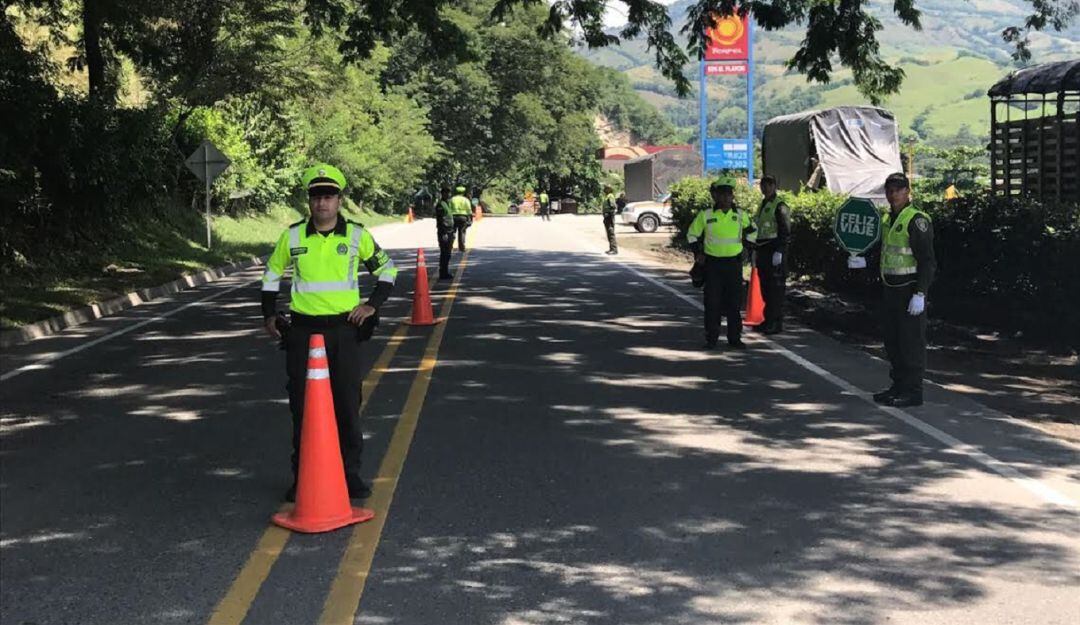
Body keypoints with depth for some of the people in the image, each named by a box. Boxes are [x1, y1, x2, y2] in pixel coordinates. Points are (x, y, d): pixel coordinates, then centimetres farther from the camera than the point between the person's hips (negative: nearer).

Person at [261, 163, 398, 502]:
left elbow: (387, 268, 13)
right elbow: (272, 272, 16)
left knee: (347, 405, 4)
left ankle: (351, 473, 16)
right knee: (301, 406, 5)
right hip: (303, 330, 0)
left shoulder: (357, 235, -1)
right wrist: (269, 314, 12)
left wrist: (372, 304, 2)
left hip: (344, 330, 0)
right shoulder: (292, 236, 0)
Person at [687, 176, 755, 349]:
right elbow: (692, 234, 9)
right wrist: (698, 253, 3)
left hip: (734, 263, 2)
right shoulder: (706, 215, -4)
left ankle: (735, 338, 14)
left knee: (734, 302, 6)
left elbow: (751, 230, 21)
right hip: (713, 262, -2)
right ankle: (711, 338, 7)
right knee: (712, 302, -1)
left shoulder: (740, 215, 2)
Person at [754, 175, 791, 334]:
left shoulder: (779, 206, -9)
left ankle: (776, 322, -5)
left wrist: (779, 252, -21)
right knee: (765, 287, 12)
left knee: (776, 288, -7)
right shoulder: (762, 205, 17)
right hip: (762, 250, 9)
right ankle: (769, 320, 19)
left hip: (775, 250, -9)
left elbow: (785, 231, -15)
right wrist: (755, 251, 21)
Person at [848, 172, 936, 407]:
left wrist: (919, 294, -23)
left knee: (911, 341, -4)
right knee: (892, 341, 15)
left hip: (910, 290, -9)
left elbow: (927, 261, -18)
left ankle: (913, 392, 1)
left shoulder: (917, 220, -14)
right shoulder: (887, 220, 14)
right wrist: (864, 261, 8)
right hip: (890, 290, 9)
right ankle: (898, 386, 25)